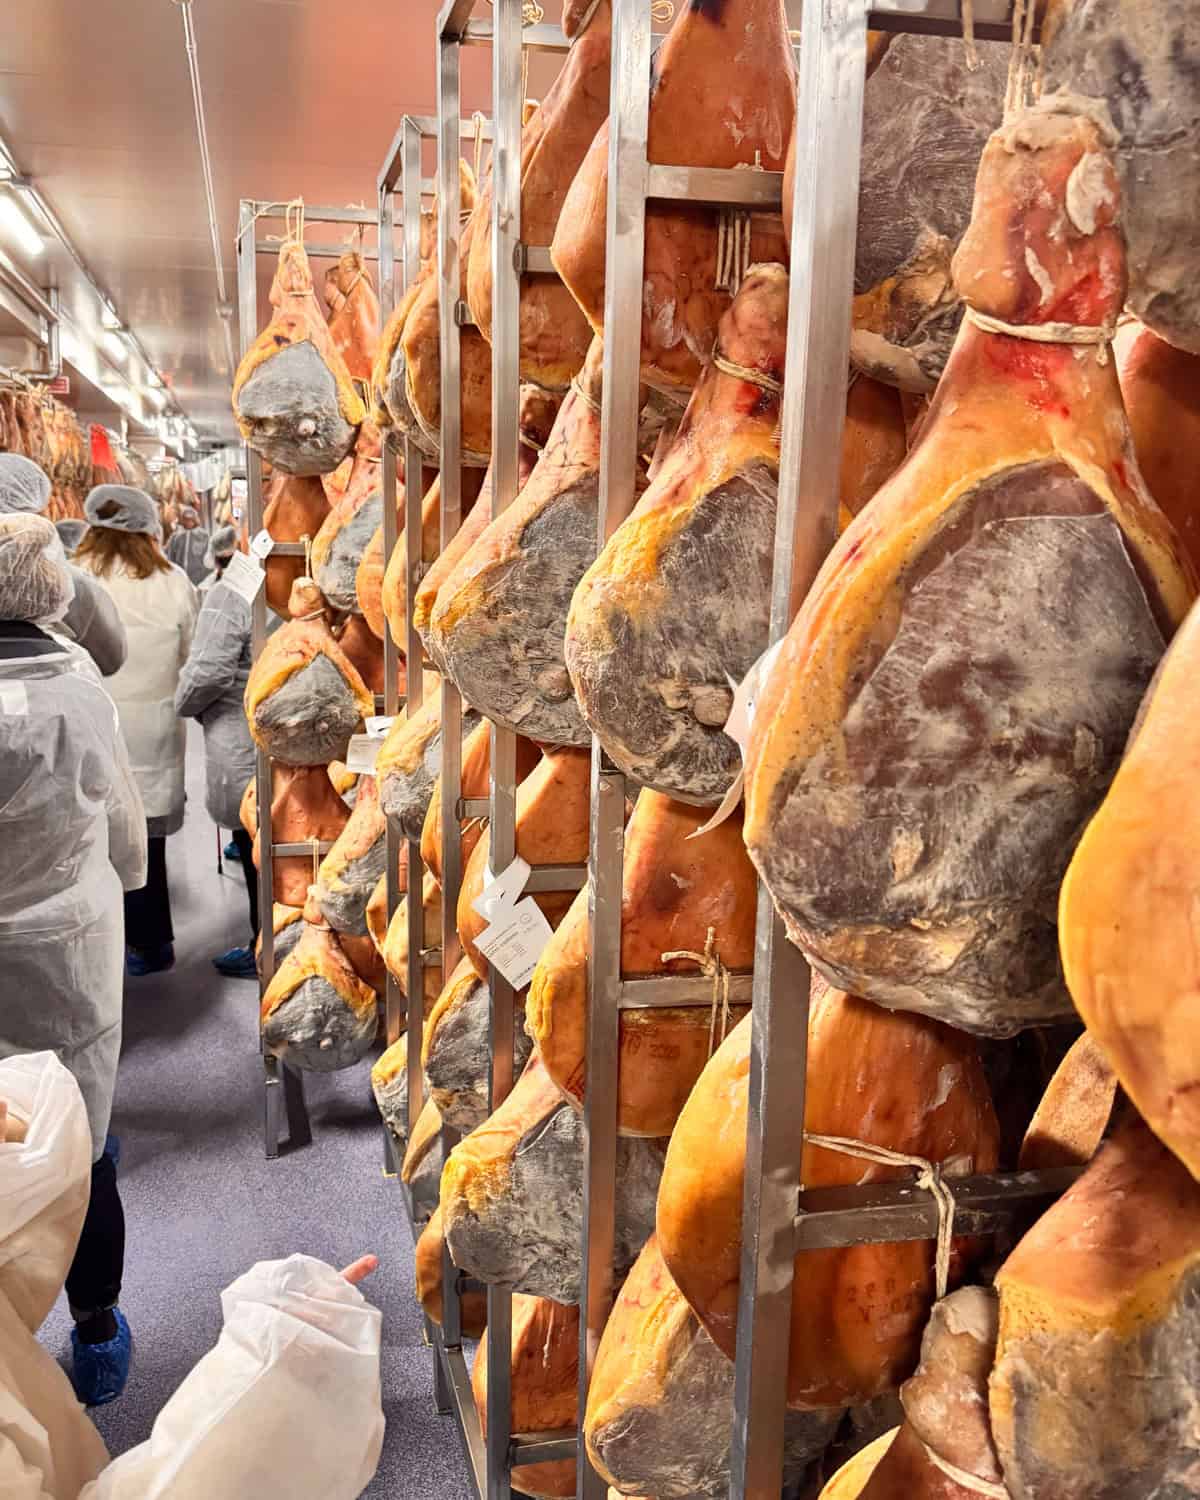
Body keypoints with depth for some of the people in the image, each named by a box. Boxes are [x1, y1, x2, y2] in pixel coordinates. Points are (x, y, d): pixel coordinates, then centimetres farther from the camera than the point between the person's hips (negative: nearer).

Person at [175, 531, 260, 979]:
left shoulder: (230, 593, -13)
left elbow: (209, 670, -19)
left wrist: (183, 704, -1)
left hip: (243, 743, -7)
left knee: (255, 849, 4)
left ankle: (263, 952, 16)